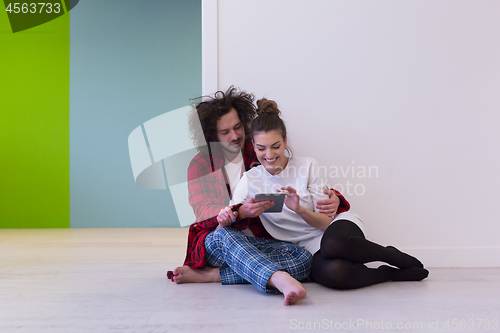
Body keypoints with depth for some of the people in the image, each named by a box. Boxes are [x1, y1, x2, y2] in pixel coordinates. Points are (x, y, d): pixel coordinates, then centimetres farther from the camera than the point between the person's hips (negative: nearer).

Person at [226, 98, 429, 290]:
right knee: (333, 273, -37)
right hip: (309, 246, 1)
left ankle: (396, 257, -12)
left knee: (332, 244, -40)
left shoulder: (307, 166, -4)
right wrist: (228, 215, -30)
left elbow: (326, 222, -5)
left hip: (341, 226, 0)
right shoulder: (250, 181, 0)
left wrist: (299, 209, -26)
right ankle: (394, 273, -10)